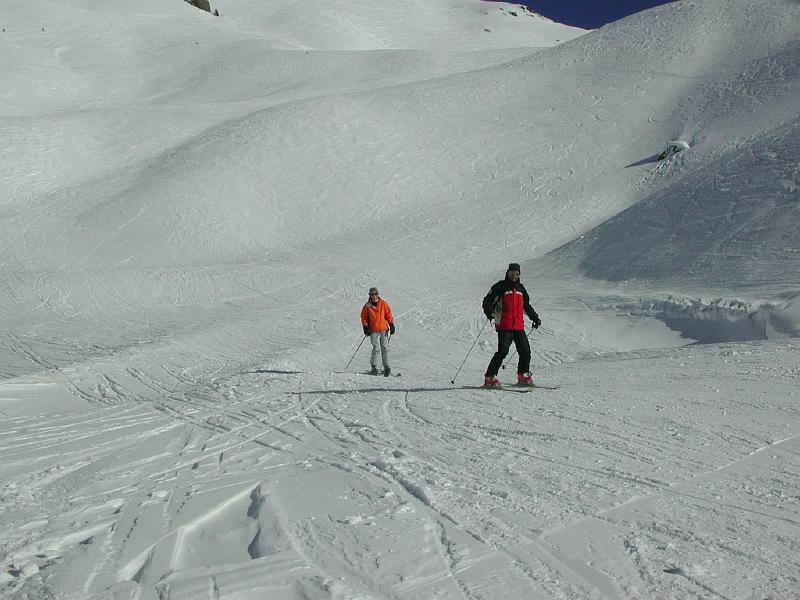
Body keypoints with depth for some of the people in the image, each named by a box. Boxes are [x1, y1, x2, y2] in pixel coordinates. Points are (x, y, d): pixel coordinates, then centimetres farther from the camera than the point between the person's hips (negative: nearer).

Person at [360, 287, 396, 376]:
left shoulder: (384, 304, 4)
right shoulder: (367, 306, 2)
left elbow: (389, 315, 8)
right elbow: (364, 317, 10)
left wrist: (392, 325, 2)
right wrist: (366, 327, -1)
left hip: (384, 330, 2)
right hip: (373, 331, -2)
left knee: (385, 349, 1)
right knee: (376, 349, -12)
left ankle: (386, 367, 7)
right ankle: (374, 367, -2)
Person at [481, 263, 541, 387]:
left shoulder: (521, 288, 18)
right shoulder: (500, 287, 1)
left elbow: (527, 306, 31)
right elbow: (487, 301, -2)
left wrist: (535, 317, 28)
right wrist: (490, 312, -20)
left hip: (519, 327, 6)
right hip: (504, 327, -6)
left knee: (525, 351, 2)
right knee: (502, 351, -16)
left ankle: (523, 376, 18)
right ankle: (490, 377, -11)